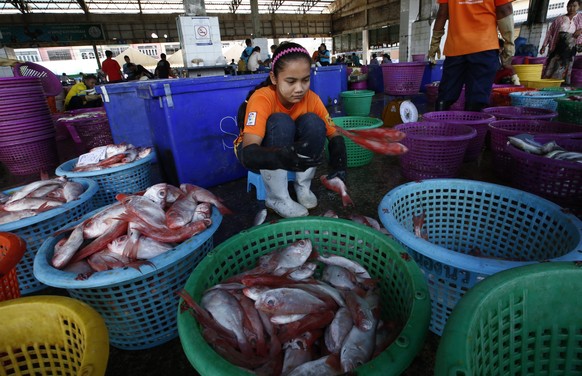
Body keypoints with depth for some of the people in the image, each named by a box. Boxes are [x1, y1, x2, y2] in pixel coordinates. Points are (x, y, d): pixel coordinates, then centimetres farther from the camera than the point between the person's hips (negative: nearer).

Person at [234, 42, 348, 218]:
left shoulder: (311, 98, -18)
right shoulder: (262, 98, -31)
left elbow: (334, 134, -13)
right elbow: (249, 153, -43)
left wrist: (339, 163, -34)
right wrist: (281, 157, -64)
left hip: (295, 150, 4)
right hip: (259, 154, -3)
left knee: (313, 122, -24)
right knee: (281, 123, -33)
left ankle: (303, 186, -7)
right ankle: (276, 198, -20)